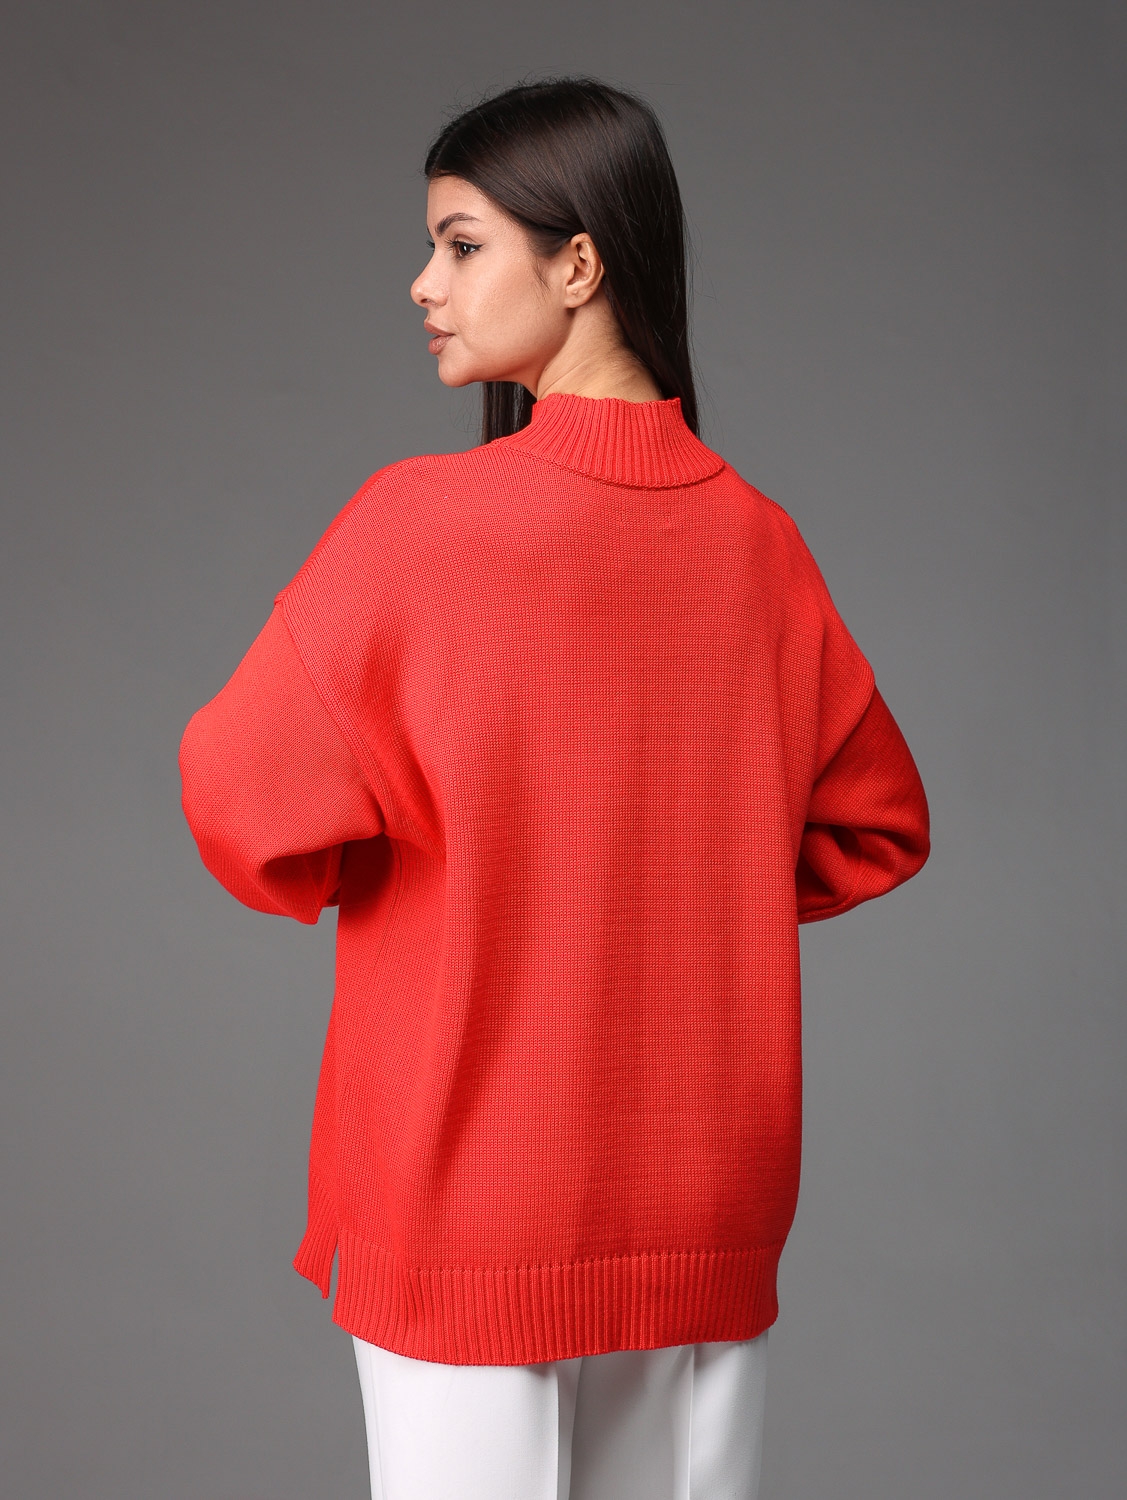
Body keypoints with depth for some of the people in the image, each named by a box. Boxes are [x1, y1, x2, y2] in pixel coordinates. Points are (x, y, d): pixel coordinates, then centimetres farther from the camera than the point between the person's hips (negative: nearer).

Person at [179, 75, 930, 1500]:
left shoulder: (421, 523, -16)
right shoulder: (757, 541, -2)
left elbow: (244, 804, -13)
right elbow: (876, 825, 9)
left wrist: (364, 886, 6)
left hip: (467, 1213, -4)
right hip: (708, 1220, 5)